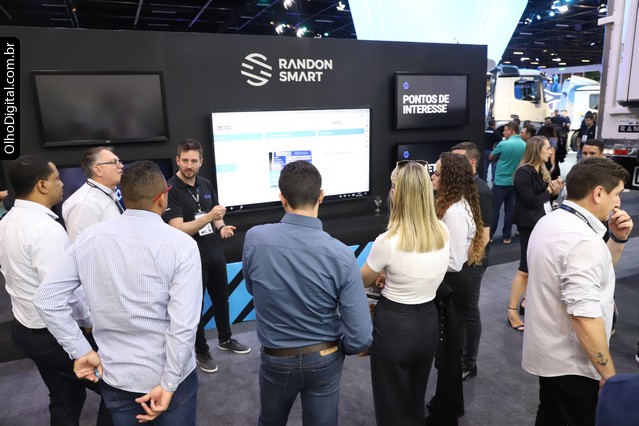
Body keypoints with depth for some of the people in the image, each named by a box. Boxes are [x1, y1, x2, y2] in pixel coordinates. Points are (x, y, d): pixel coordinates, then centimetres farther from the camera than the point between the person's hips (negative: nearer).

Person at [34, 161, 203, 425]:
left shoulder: (89, 238, -7)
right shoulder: (181, 244, -19)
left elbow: (46, 299, -5)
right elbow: (183, 325, -24)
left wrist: (81, 351, 0)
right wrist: (169, 384, -15)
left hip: (114, 374, 4)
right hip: (168, 375, -3)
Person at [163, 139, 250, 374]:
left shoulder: (206, 184, 3)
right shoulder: (170, 190, -17)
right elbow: (178, 229, -24)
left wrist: (221, 226, -7)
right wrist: (209, 217, -34)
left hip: (216, 254, 6)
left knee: (221, 299, 20)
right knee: (196, 306, 10)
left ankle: (225, 339, 42)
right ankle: (201, 351, 29)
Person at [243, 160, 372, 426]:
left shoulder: (255, 239, -21)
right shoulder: (341, 255, -24)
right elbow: (360, 337, -20)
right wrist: (337, 348, 2)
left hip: (276, 360, 1)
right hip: (324, 361, -1)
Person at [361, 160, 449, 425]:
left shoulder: (388, 242, -25)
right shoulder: (442, 232, -8)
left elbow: (364, 281, -5)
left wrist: (381, 275, 16)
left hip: (395, 326, -5)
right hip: (428, 321, 6)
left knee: (392, 403, 17)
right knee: (416, 397, 28)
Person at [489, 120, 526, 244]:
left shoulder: (503, 144, -14)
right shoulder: (525, 145, 1)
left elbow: (491, 158, 1)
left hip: (501, 182, -5)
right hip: (515, 182, 5)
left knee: (494, 208, 4)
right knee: (510, 209, 9)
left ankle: (489, 235, 11)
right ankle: (506, 236, 14)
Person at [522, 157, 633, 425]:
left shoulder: (549, 223, 4)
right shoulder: (583, 240, -26)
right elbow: (584, 316, -29)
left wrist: (618, 238, 1)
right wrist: (609, 375, -20)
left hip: (547, 350, 9)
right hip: (571, 361, -9)